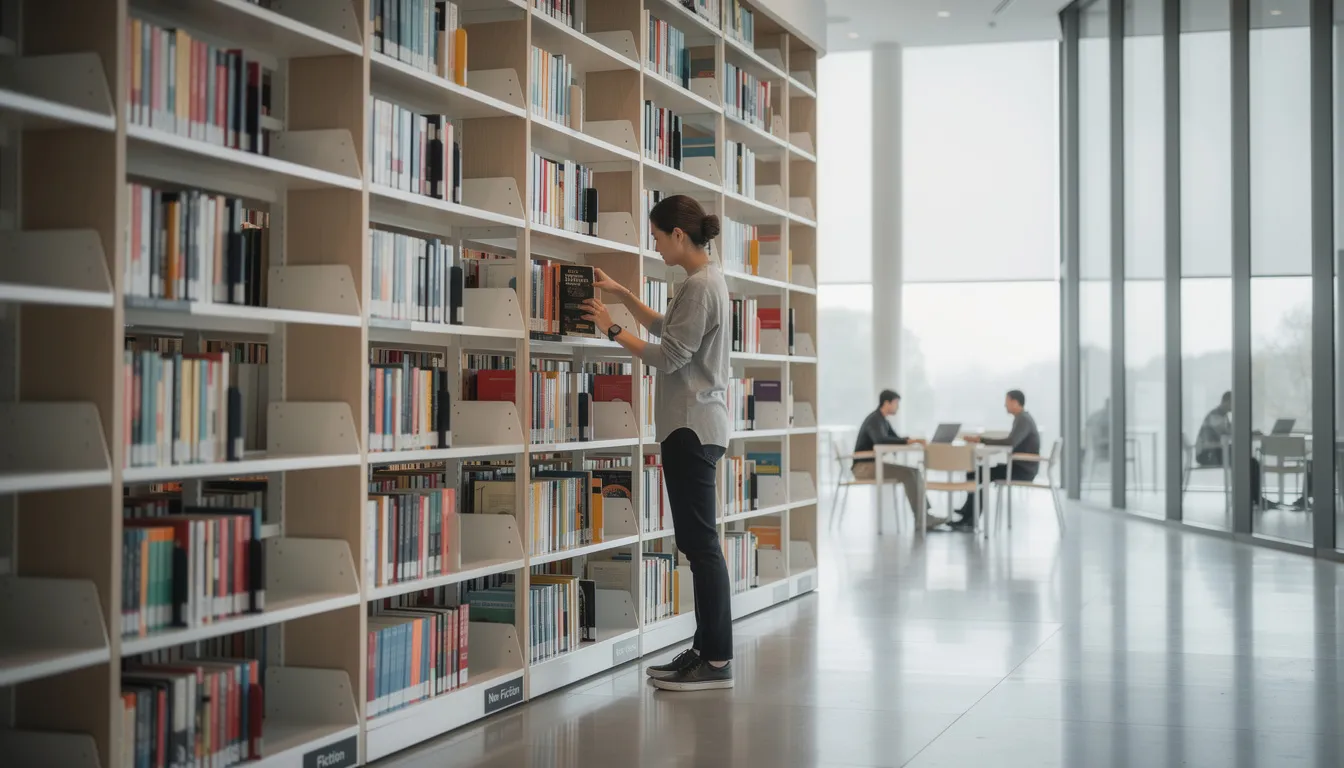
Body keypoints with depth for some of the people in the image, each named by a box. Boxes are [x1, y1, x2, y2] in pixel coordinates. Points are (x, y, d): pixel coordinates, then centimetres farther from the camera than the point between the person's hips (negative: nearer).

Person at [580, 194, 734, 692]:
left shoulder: (700, 286, -15)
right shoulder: (706, 281, 17)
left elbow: (669, 356, -17)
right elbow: (667, 328, 30)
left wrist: (612, 329, -8)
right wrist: (621, 294, 23)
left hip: (693, 426, -10)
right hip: (694, 425, 10)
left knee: (700, 542, -8)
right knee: (697, 541, 11)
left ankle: (717, 661, -5)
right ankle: (706, 649, 16)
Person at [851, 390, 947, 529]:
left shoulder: (883, 421, 16)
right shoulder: (875, 420, -16)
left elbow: (895, 440, 23)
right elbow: (880, 440, -35)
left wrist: (911, 440, 3)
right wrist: (908, 441, -37)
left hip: (874, 464, 10)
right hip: (864, 467, -10)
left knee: (915, 472, 0)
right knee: (908, 473, -21)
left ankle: (925, 515, -9)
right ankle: (920, 518, -17)